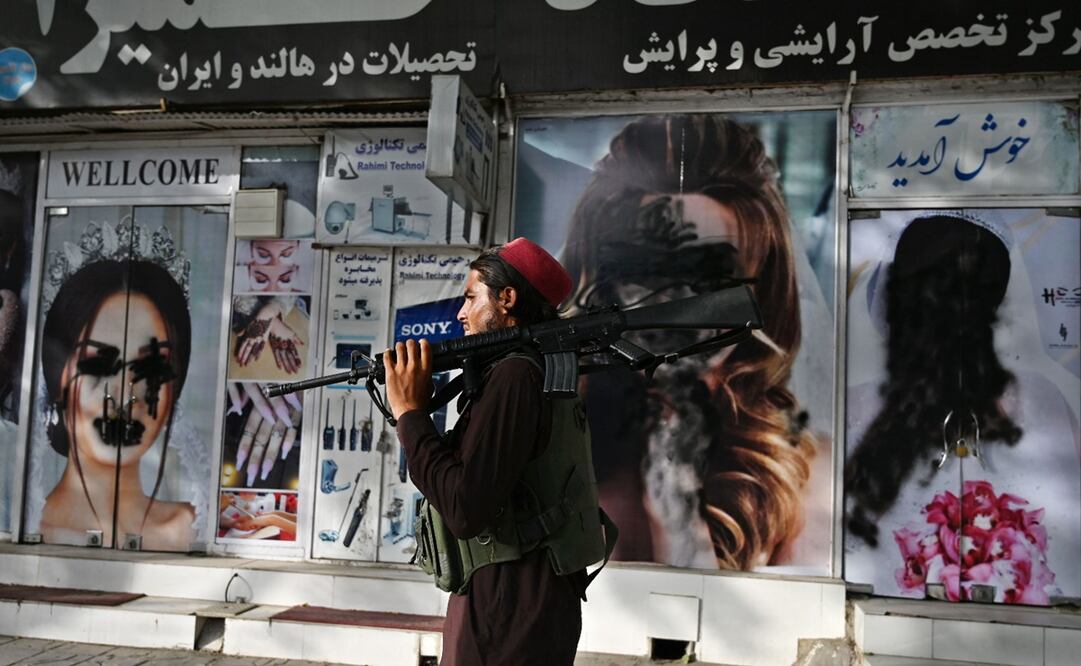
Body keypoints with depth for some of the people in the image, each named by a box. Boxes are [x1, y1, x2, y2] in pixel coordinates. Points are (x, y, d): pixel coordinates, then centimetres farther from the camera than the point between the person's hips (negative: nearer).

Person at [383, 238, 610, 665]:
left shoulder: (514, 375, -18)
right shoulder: (544, 373, 11)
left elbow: (464, 511, -26)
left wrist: (409, 413, -16)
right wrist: (419, 416, 7)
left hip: (510, 614, -9)